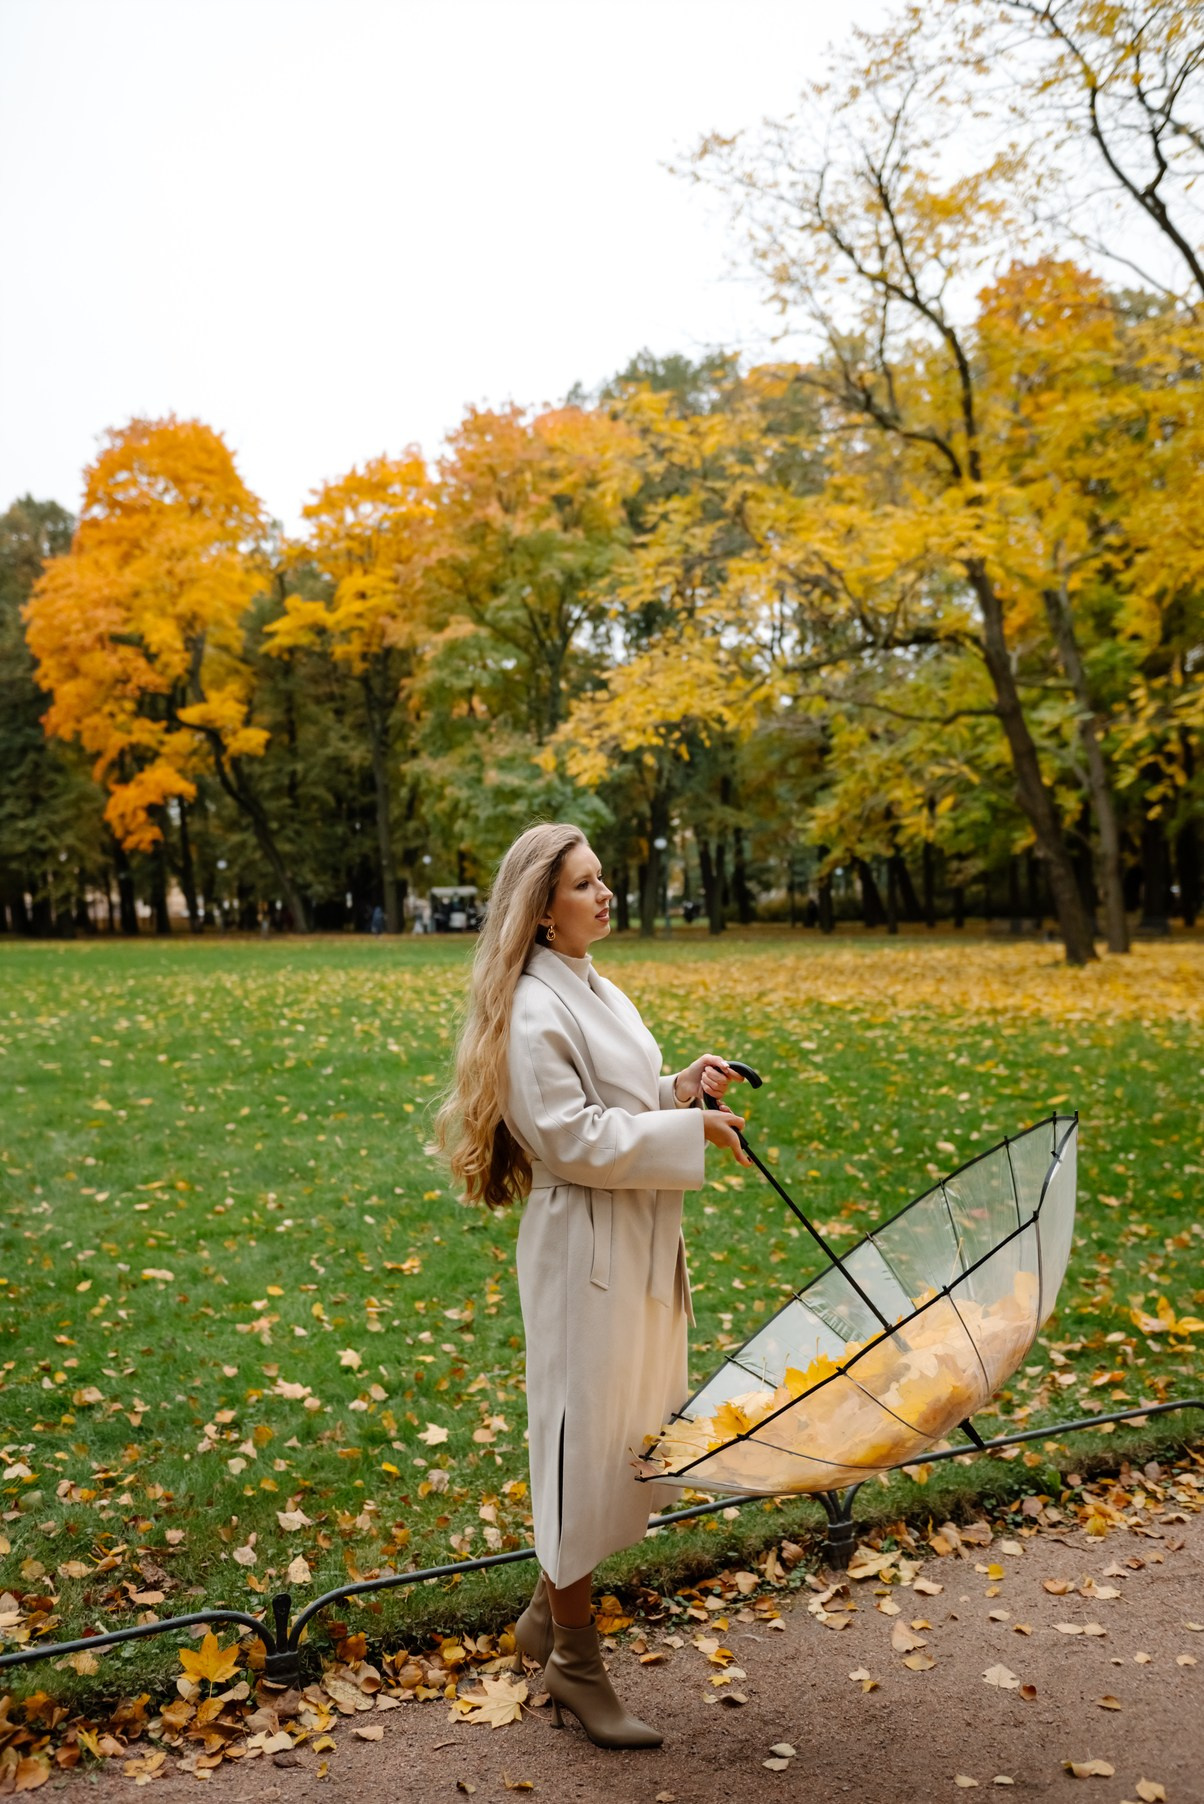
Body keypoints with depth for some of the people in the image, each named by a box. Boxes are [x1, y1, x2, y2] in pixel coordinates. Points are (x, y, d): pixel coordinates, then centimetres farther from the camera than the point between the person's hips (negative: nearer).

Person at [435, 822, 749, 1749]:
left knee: (629, 1438, 18)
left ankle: (548, 1614, 38)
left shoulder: (598, 992, 11)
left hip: (642, 1243, 9)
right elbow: (572, 1138, -21)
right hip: (585, 1248, -9)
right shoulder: (536, 1010, -18)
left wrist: (682, 1085, 0)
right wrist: (692, 1126, -18)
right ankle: (576, 1661, 24)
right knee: (587, 1441, 4)